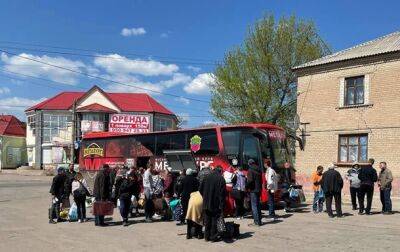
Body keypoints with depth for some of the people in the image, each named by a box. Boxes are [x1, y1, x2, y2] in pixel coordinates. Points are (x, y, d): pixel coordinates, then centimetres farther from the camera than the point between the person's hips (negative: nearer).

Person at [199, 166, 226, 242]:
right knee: (215, 220, 6)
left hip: (206, 204, 4)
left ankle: (207, 236, 19)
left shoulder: (206, 178, 3)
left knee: (207, 221, 13)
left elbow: (200, 189, 9)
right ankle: (213, 237, 8)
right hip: (216, 204, -4)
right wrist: (222, 206, -10)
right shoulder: (221, 179, -9)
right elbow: (222, 193, -12)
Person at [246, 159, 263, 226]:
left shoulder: (250, 170, -12)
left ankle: (256, 222, -7)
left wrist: (246, 186, -5)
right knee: (258, 205, 15)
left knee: (254, 206, -6)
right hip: (259, 190, 8)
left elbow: (250, 180, -19)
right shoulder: (259, 170, 13)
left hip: (253, 190, -8)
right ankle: (259, 220, 21)